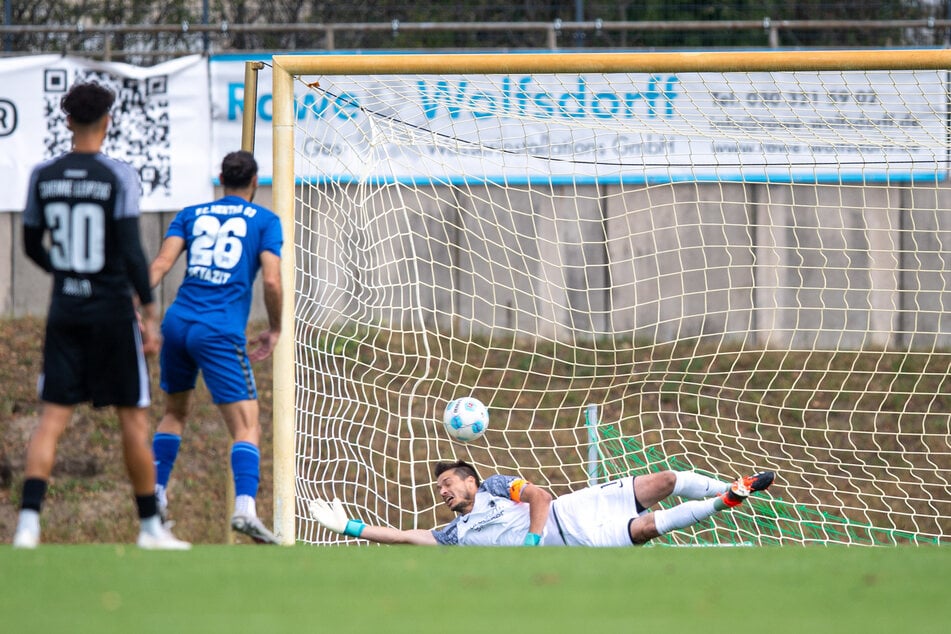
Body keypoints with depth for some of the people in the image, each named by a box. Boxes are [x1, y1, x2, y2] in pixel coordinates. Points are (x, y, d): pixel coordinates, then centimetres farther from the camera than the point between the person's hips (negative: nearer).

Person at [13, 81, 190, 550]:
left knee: (52, 418, 1)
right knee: (134, 419, 7)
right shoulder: (118, 176, -10)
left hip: (65, 309, 3)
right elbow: (131, 252, -14)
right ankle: (150, 526, 14)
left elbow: (32, 246, 12)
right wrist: (150, 315, -9)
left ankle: (29, 520, -15)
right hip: (112, 309, -3)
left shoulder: (43, 176, 2)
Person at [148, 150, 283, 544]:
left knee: (174, 412, 26)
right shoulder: (265, 221, 6)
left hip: (178, 323, 4)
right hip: (221, 332, -4)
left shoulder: (191, 215, 15)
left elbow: (161, 263, 1)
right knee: (247, 427, -6)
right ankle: (245, 507, -26)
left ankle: (156, 495, 25)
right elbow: (271, 280, -5)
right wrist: (274, 330, 8)